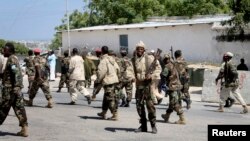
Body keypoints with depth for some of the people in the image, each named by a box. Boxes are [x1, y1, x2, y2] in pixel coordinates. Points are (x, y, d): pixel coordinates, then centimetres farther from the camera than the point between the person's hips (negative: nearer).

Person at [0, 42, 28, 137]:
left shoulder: (11, 59, -13)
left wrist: (15, 87, -26)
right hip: (15, 88, 9)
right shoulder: (14, 58, 16)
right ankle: (24, 129, 5)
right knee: (19, 108, 6)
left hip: (10, 88, -9)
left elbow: (16, 73, -23)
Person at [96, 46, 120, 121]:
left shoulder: (103, 60, -16)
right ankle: (103, 113, 31)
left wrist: (98, 80, -6)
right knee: (106, 97, 20)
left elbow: (101, 72, -20)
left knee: (111, 98, -5)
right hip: (114, 79, 9)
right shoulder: (112, 59, 10)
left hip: (108, 81, -9)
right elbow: (117, 69, 14)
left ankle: (115, 115, -4)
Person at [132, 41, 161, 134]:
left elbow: (158, 67, 1)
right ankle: (143, 126, 17)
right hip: (138, 84, 5)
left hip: (148, 84, -5)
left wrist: (152, 75, -12)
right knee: (139, 105, 7)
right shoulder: (133, 60, 8)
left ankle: (153, 125, 0)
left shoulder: (149, 58, -3)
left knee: (150, 104, -8)